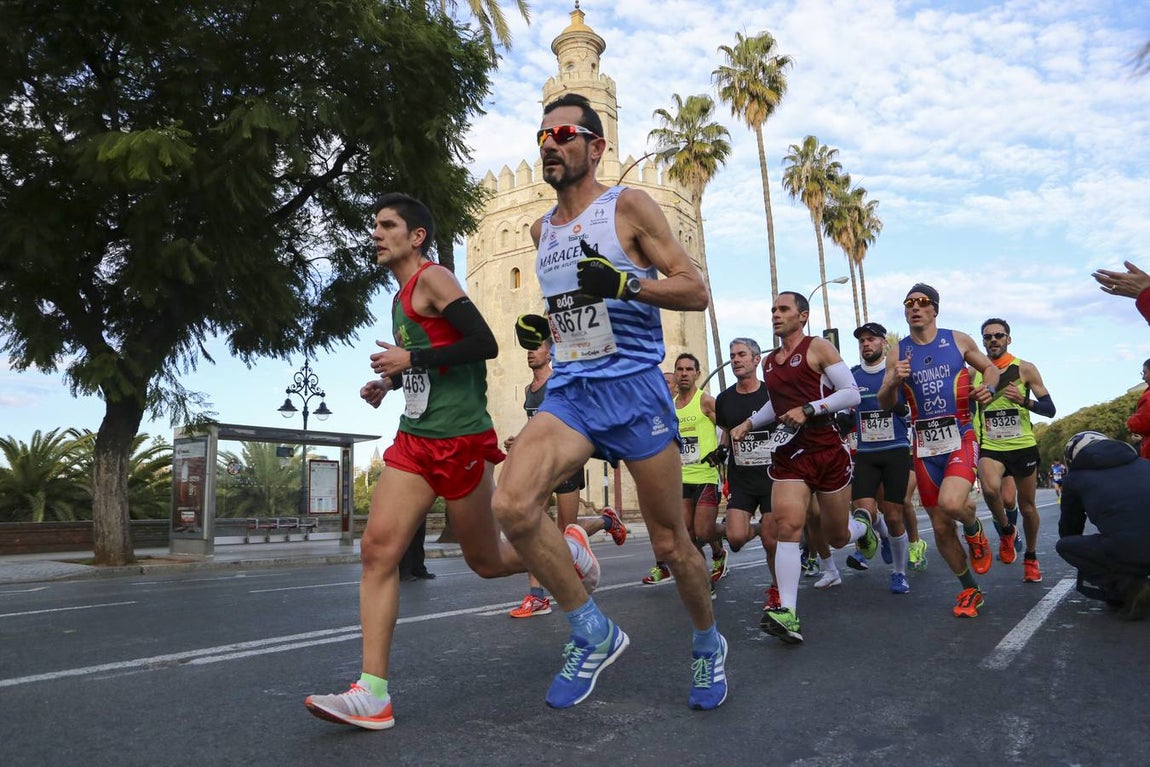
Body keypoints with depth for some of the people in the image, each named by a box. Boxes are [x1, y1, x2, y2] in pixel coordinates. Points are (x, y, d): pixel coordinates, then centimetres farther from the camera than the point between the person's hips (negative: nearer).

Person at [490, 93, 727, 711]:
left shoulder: (629, 207, -1)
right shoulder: (542, 229, 16)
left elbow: (695, 291, -5)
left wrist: (625, 282, -21)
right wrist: (540, 326, 7)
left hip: (633, 387, -4)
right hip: (568, 391, 5)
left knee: (670, 544, 4)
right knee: (511, 504, -21)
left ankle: (708, 643, 35)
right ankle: (593, 635, -1)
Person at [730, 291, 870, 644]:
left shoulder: (819, 348, -4)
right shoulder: (769, 362, 13)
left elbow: (851, 394, -10)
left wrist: (808, 409, -22)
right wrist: (749, 423, 14)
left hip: (828, 452, -4)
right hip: (787, 456, 4)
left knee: (837, 537, 12)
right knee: (787, 526, -17)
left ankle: (862, 524, 49)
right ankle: (788, 614, -20)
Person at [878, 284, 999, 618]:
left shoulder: (958, 340, 2)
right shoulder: (898, 352, 4)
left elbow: (990, 367, 16)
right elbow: (884, 403, 3)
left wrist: (988, 388, -6)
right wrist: (893, 382, -18)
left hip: (960, 439, -2)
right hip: (925, 446, 2)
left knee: (951, 504, -29)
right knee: (940, 527, 6)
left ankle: (974, 531, 8)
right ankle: (970, 590, 28)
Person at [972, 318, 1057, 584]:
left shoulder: (1025, 369, -3)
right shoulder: (974, 372, 2)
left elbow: (1050, 409, -5)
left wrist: (1024, 401, -23)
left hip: (1023, 446, 0)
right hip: (990, 447, 0)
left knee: (1027, 506, 11)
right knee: (990, 488, -30)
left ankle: (1031, 557, 35)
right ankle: (1006, 531, 1)